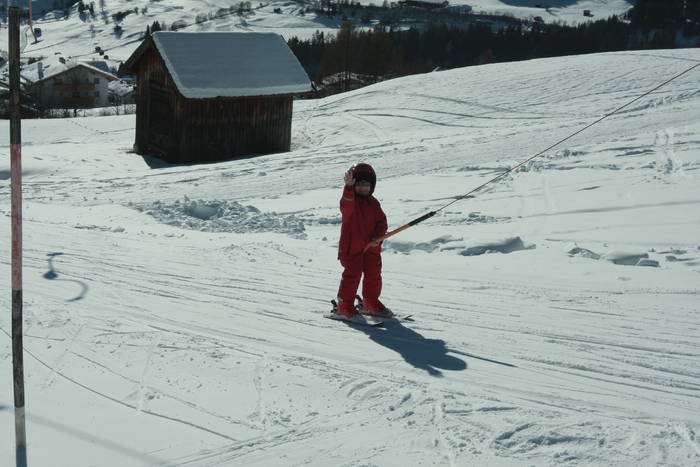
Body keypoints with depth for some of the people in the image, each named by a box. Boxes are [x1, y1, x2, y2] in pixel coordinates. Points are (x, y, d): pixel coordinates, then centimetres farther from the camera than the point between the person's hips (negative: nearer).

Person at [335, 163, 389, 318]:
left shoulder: (374, 203, 10)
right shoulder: (350, 201, -6)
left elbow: (381, 222, 7)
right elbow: (346, 205, -32)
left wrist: (377, 237, -11)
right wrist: (349, 186, -47)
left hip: (371, 247, 6)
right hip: (352, 247, -6)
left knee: (374, 274, 11)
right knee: (352, 275, -6)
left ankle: (370, 303, 28)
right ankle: (344, 305, 4)